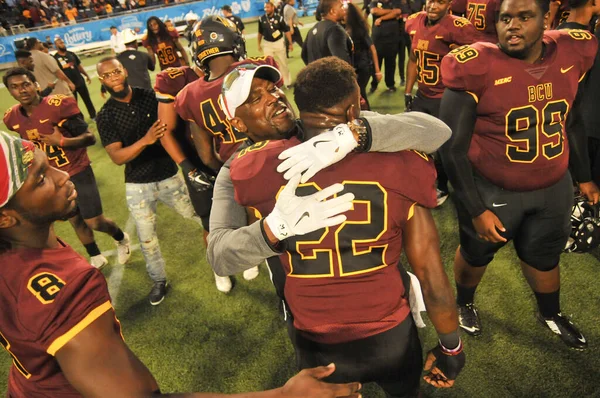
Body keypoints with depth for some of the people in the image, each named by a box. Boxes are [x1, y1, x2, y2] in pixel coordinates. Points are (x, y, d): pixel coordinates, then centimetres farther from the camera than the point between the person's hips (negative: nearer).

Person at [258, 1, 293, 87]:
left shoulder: (279, 18, -11)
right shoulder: (261, 19, -5)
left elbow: (286, 31, -6)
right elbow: (260, 33, 7)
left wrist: (290, 43, -7)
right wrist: (259, 44, 12)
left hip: (279, 42, -1)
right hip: (267, 44, 1)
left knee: (283, 63, 9)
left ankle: (287, 82, 24)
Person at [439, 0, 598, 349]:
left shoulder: (570, 53, -4)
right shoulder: (478, 68, -21)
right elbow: (453, 146, -18)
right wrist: (476, 210, -17)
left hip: (554, 187, 5)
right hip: (492, 191, -4)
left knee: (545, 258, 24)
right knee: (476, 254, 18)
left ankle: (551, 315, 54)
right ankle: (464, 304, 50)